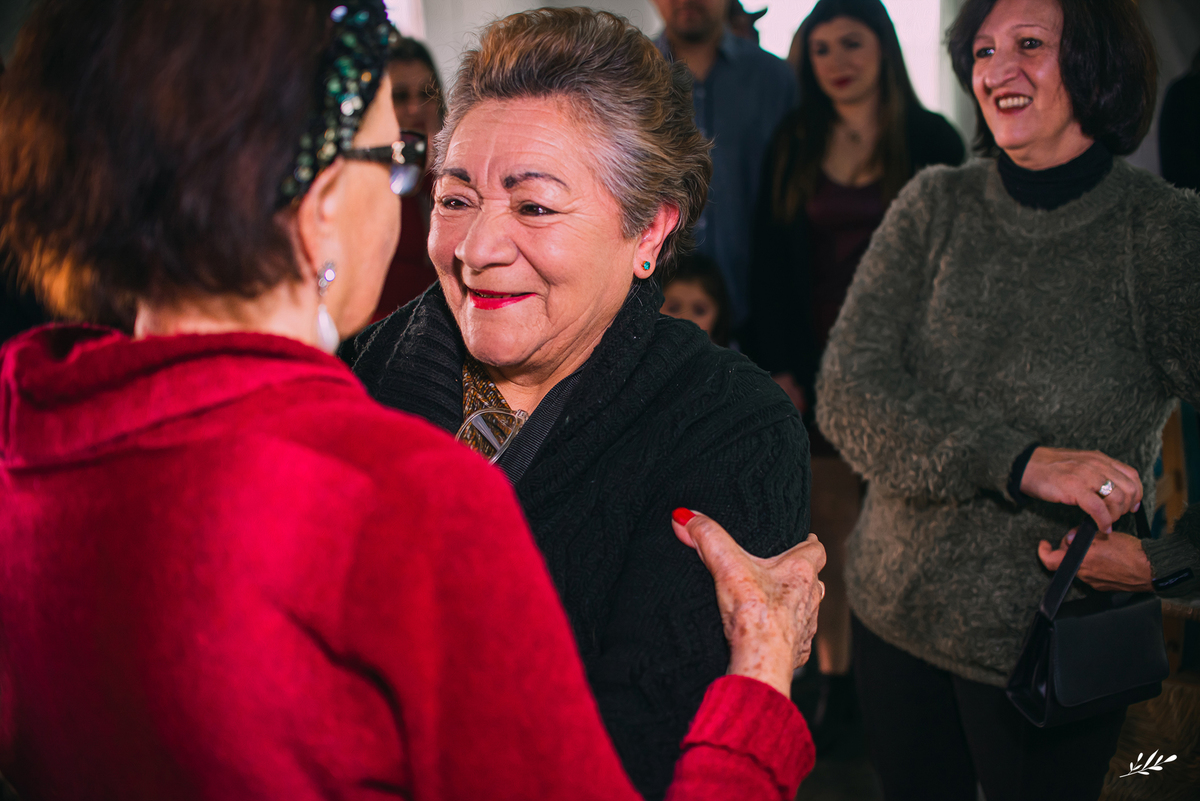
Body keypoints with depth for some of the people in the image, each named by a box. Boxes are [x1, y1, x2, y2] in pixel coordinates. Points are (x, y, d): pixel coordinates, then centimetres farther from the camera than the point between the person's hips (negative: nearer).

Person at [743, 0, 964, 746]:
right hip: (819, 364, 2)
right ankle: (836, 678, 13)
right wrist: (779, 367, -1)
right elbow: (771, 263, 6)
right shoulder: (793, 145, 7)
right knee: (828, 524, 3)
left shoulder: (932, 140, 1)